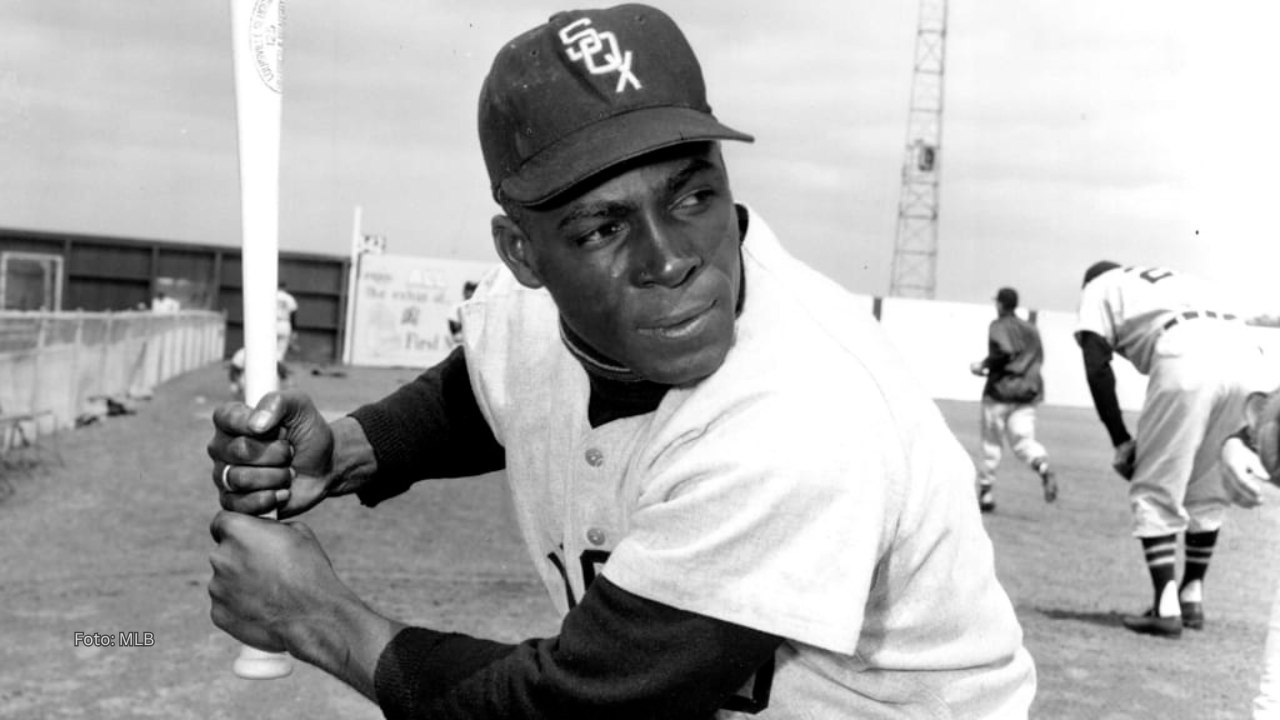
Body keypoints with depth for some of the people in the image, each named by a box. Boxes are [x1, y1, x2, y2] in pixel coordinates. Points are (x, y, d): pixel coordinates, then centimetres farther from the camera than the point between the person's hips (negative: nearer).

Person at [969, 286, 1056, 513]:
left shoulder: (999, 326, -4)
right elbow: (1038, 358, 20)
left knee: (992, 443, 4)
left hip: (1001, 389, -5)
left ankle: (986, 493, 9)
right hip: (1028, 391, 5)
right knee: (1022, 439, -1)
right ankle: (1043, 467, -33)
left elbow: (1003, 351, -21)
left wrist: (983, 365, -6)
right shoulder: (1031, 329, 17)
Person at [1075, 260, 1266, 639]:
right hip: (1244, 351, 6)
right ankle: (1193, 597, 27)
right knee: (1207, 490, 21)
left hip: (1186, 358, -6)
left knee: (1155, 491, 5)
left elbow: (1097, 367, 7)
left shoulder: (1098, 288, 23)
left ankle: (1166, 608, -1)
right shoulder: (1176, 279, 40)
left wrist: (1121, 441, 10)